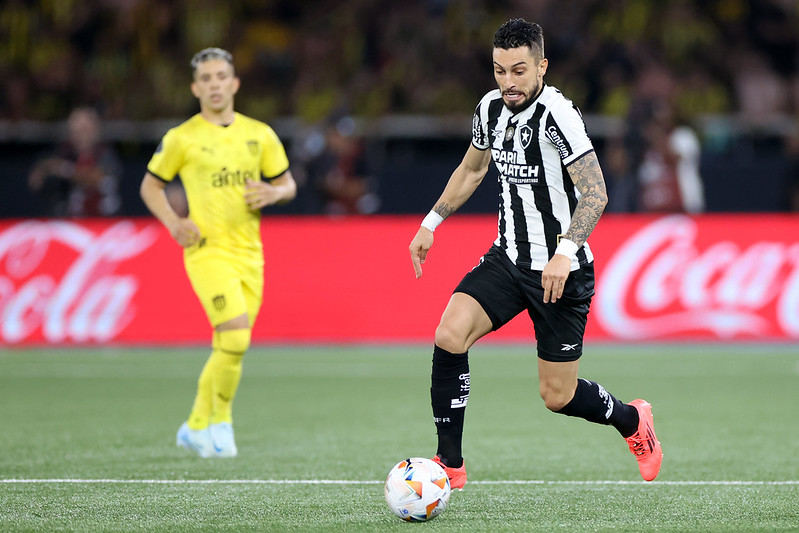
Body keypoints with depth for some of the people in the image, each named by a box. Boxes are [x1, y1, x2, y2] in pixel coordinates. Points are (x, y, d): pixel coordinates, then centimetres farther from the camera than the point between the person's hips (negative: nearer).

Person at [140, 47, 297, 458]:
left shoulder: (259, 134, 8)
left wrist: (272, 193, -7)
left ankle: (196, 427, 27)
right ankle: (220, 420, 0)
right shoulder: (182, 138, -2)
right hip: (208, 251, -5)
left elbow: (288, 184, 17)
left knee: (226, 349, 9)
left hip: (249, 253, 5)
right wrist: (173, 222, -7)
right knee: (236, 337, -20)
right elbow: (151, 185, 9)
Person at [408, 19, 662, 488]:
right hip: (507, 258, 6)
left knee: (557, 396, 3)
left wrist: (565, 252, -38)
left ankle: (633, 421, 35)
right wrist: (431, 223, 17)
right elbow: (471, 170, 22)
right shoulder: (492, 107, 2)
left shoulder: (556, 114, -21)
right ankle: (450, 464, -7)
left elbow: (596, 194, -25)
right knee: (449, 336, -17)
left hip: (560, 270, -6)